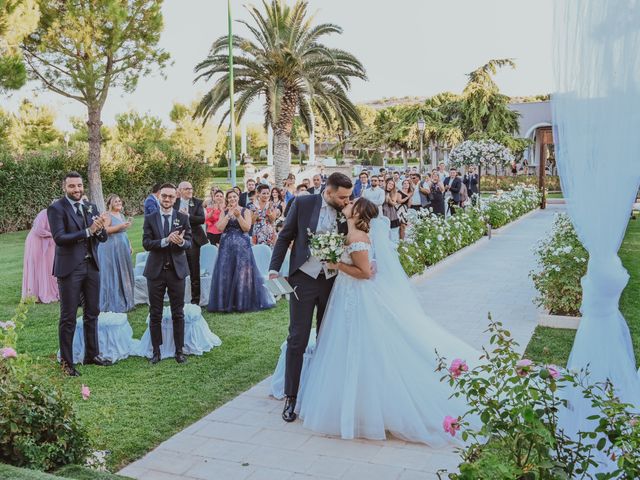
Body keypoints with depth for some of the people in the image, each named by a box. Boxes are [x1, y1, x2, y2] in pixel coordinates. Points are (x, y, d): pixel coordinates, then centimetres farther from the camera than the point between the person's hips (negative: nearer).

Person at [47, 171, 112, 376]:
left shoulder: (91, 207, 8)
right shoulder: (56, 208, -8)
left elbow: (103, 238, 5)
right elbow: (59, 238, -19)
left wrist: (100, 229, -17)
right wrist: (88, 231, -25)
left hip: (92, 266, 6)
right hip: (70, 268, -6)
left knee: (92, 313, 15)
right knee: (68, 318, 2)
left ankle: (92, 354, 29)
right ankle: (66, 362, 13)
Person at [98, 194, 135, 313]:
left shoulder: (121, 215, 16)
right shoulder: (108, 215, -8)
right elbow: (105, 229, -22)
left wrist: (129, 246, 19)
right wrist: (121, 226, -24)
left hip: (122, 248, 8)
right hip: (111, 248, -8)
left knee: (124, 274, 10)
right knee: (113, 275, -3)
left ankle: (125, 301, 19)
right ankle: (114, 304, 4)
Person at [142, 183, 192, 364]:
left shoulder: (183, 218, 2)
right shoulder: (150, 218, 1)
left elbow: (188, 243, -3)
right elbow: (146, 243, -8)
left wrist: (181, 242, -26)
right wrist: (165, 241, -24)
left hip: (176, 270, 0)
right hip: (155, 270, 0)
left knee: (178, 314, 6)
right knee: (155, 314, 8)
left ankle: (179, 350, 16)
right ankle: (156, 351, 18)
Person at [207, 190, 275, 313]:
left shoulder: (245, 211, 2)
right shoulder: (224, 212, 9)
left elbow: (247, 228, -9)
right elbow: (220, 228, -5)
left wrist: (238, 215, -16)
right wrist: (229, 214, -9)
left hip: (242, 245, -2)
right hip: (227, 246, 2)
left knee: (243, 273, -2)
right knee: (226, 274, 1)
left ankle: (244, 303, 8)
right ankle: (227, 303, 8)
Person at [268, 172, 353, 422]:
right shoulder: (303, 204, -6)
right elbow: (285, 237, 0)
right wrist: (274, 268, -6)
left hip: (333, 281, 3)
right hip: (304, 279, -3)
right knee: (297, 340, 0)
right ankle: (291, 397, 10)